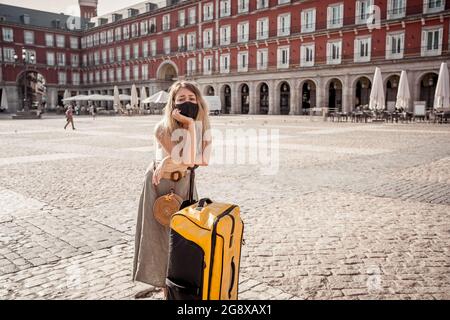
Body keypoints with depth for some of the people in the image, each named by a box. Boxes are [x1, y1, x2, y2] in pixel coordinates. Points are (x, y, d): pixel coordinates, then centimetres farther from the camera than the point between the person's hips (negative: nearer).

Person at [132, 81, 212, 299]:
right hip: (160, 185, -5)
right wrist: (189, 124, -37)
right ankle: (162, 281, 24)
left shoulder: (200, 123, -10)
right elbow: (187, 159, -35)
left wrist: (172, 161, -28)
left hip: (185, 183, 5)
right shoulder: (163, 128, -27)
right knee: (160, 234, 6)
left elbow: (204, 159, -16)